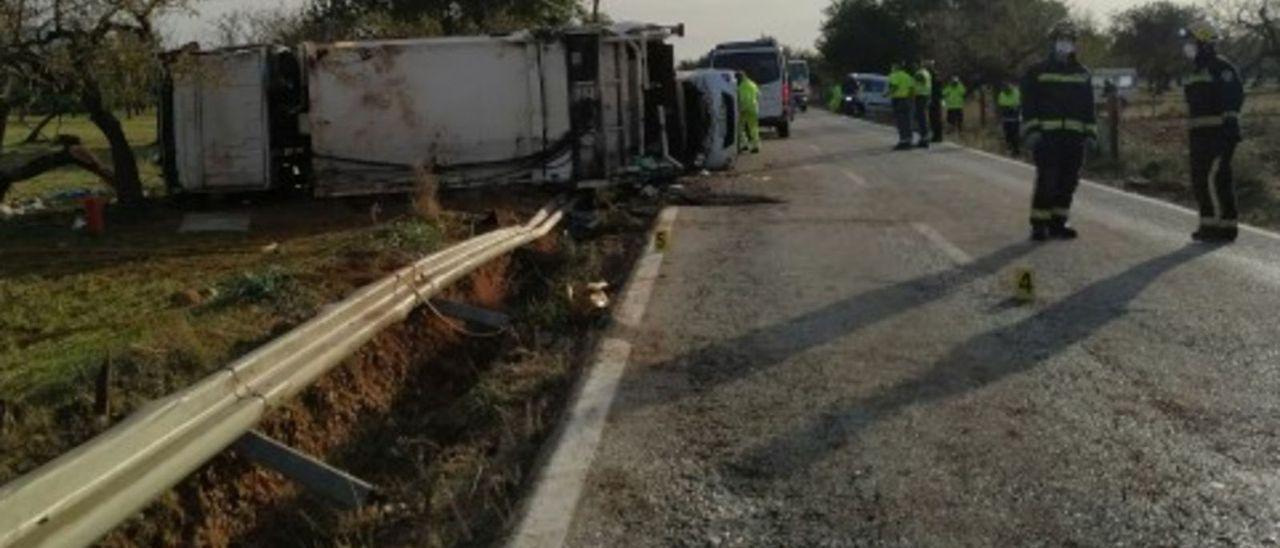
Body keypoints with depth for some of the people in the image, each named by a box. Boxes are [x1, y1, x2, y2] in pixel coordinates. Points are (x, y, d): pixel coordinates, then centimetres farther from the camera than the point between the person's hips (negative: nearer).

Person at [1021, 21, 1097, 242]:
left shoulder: (1083, 74, 14)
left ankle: (1058, 223, 15)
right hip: (1046, 136, -4)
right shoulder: (1037, 72, 3)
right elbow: (1029, 103, -2)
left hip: (1074, 137, 4)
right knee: (1046, 181, -10)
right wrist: (1031, 130, -12)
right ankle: (1039, 225, -2)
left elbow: (1088, 106, 15)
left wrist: (1090, 133, 7)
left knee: (1068, 182, 5)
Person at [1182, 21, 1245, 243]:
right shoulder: (1199, 71, 19)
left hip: (1219, 133, -10)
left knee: (1216, 179, -11)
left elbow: (1234, 97, -18)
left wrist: (1229, 124, -23)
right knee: (1200, 180, 10)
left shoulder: (1221, 67, -10)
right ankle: (1210, 225, 15)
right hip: (1201, 134, 10)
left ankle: (1226, 227, -7)